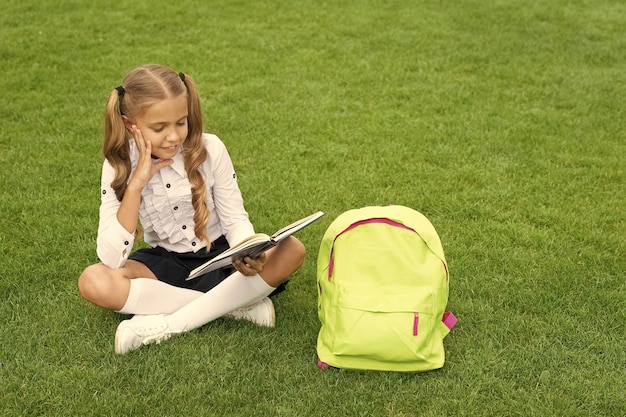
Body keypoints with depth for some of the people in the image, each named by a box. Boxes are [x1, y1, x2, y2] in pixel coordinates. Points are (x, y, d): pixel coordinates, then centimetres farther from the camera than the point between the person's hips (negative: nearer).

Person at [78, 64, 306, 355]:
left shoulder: (209, 149, -15)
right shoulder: (120, 166, -14)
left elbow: (235, 219, -8)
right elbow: (111, 259, -21)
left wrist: (247, 254, -31)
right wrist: (136, 185, -29)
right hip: (165, 263, 0)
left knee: (291, 250, -27)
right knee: (94, 282, -27)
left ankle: (168, 325, -28)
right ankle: (237, 304, -24)